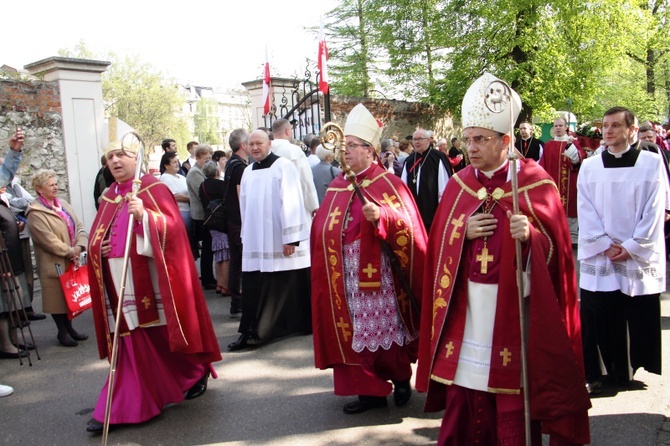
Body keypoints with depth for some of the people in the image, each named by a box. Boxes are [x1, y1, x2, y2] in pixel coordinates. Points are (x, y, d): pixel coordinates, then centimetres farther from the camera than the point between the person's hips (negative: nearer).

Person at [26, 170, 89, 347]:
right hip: (54, 264, -6)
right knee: (59, 296, 3)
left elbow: (79, 227, 6)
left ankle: (69, 327, 27)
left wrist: (79, 247, -11)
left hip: (72, 261, 6)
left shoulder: (63, 204, 11)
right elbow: (48, 240, -18)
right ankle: (62, 332, 17)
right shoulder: (35, 212, -12)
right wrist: (70, 252, -14)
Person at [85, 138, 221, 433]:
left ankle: (195, 373, 29)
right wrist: (98, 248, 0)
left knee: (164, 332, 4)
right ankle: (122, 406, 13)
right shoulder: (108, 197, 15)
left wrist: (144, 215, -29)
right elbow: (96, 236, 21)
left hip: (152, 277, -5)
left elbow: (173, 225, -14)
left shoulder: (153, 188, -3)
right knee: (133, 343, 6)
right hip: (121, 280, 5)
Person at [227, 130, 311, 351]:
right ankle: (249, 331, 9)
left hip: (280, 241, -5)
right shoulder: (248, 172, 13)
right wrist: (245, 236, 13)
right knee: (254, 289, 3)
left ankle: (305, 324, 21)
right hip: (256, 242, 5)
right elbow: (244, 206, 15)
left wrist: (291, 237, -18)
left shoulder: (283, 166, -7)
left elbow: (291, 203, -13)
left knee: (289, 286, 5)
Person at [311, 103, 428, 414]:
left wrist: (382, 216, -27)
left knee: (385, 328, 3)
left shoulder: (388, 184, -4)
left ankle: (401, 378, 28)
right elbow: (324, 229, 16)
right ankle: (371, 390, 20)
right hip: (348, 275, 5)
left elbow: (408, 225, -12)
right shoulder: (337, 187, 12)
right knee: (356, 331, 8)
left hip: (378, 272, -5)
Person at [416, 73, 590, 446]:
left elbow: (556, 248, -6)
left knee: (513, 398, 6)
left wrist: (530, 236, -26)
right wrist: (463, 232, -11)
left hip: (514, 305, -3)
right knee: (465, 392, 9)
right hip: (467, 306, 4)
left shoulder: (535, 183, -7)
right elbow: (440, 246, 8)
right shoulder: (459, 185, 5)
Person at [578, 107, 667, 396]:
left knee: (641, 319, 4)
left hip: (639, 258, 0)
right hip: (598, 258, 1)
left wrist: (632, 247, -9)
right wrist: (605, 245, -8)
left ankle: (629, 371, 19)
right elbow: (585, 212, 2)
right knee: (598, 319, 2)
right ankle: (592, 375, 12)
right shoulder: (589, 166, 6)